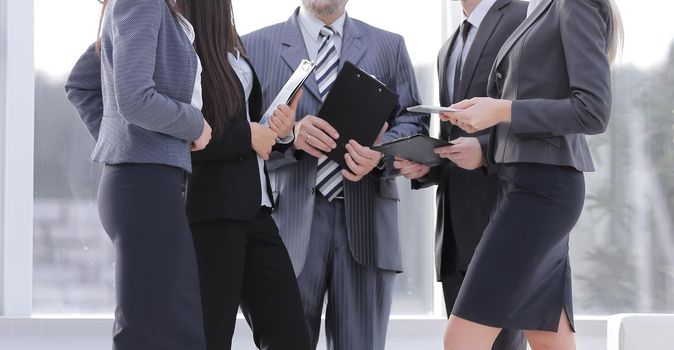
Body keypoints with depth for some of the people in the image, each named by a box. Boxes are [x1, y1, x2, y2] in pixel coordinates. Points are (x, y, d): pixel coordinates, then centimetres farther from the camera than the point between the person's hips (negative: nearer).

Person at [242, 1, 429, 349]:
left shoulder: (389, 47, 16)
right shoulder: (255, 46, 10)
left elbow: (412, 122, 8)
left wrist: (381, 153, -13)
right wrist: (288, 135, -17)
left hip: (365, 219, 2)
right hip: (291, 219, -1)